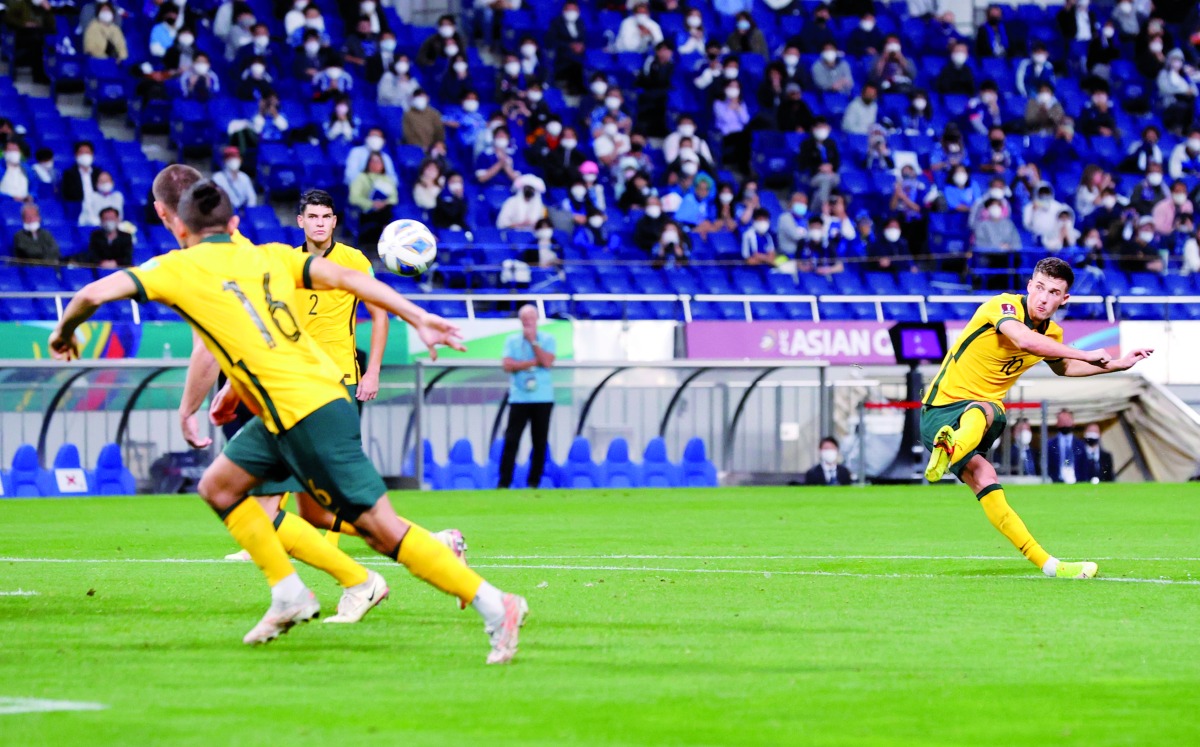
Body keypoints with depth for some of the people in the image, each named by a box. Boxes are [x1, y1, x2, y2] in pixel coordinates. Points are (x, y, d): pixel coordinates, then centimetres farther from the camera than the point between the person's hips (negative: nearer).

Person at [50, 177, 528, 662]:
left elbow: (95, 293, -9)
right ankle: (290, 596, 20)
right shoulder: (269, 257, 14)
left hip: (306, 413, -8)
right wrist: (418, 319, 3)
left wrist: (64, 331, 11)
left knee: (381, 528, -7)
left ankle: (495, 606, -9)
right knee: (218, 486, 19)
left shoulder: (179, 268, -2)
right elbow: (345, 278, 5)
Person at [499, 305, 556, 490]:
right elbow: (508, 365, -7)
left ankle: (534, 483, 9)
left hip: (543, 399, 0)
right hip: (519, 398, 0)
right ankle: (504, 483, -6)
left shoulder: (547, 339, 5)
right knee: (511, 441, -6)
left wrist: (533, 342, -8)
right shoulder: (512, 340, 6)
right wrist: (534, 362, -10)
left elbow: (547, 362, -10)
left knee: (540, 443, 2)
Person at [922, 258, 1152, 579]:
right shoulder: (1004, 305, -15)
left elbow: (1062, 367, 34)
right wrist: (1086, 355, -31)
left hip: (978, 410, 7)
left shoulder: (1051, 333, 9)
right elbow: (1023, 339, -38)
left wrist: (1118, 364, 26)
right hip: (939, 412, -7)